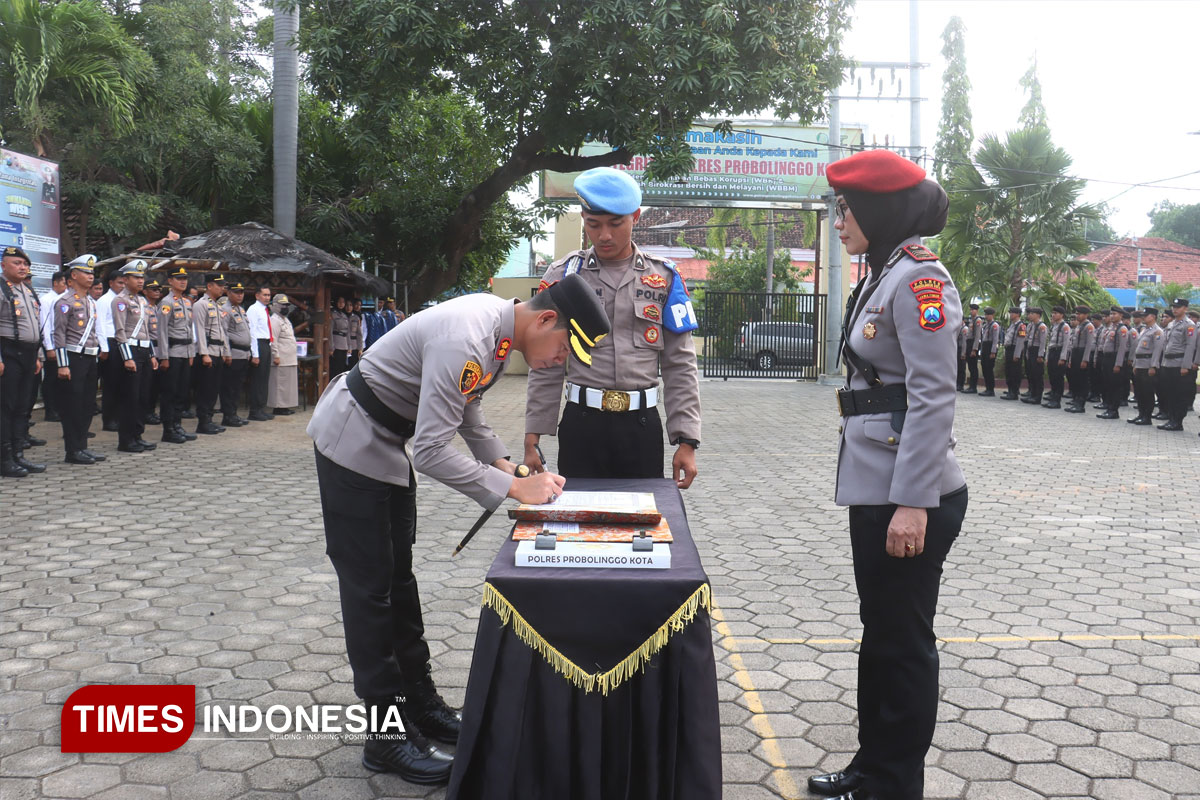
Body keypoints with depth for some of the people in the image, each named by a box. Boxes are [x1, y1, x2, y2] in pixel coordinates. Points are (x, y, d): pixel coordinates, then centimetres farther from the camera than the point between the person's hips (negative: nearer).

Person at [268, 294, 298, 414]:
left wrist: (295, 357, 24)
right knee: (279, 383, -7)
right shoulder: (274, 320, -9)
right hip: (281, 360, -10)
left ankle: (285, 406, 16)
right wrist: (276, 356, -20)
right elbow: (273, 340, -16)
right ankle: (278, 407, -3)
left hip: (290, 359, 10)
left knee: (288, 383, 11)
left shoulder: (285, 320, 22)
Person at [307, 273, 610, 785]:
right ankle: (387, 735, 7)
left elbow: (466, 405, 11)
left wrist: (505, 463, 0)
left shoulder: (500, 325, -4)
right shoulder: (464, 342, -34)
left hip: (391, 443, 10)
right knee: (370, 585, -3)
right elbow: (431, 452, -34)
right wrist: (514, 488, -28)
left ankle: (419, 702, 28)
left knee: (398, 575, 15)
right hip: (353, 442, -9)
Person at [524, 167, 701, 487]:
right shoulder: (563, 276, 4)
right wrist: (532, 439, 1)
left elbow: (680, 367, 5)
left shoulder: (664, 278, 5)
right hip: (581, 424, 0)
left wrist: (686, 441, -2)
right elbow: (546, 367, 6)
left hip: (642, 425, 1)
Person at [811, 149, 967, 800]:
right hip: (874, 489, 10)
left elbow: (933, 398, -21)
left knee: (902, 642, 3)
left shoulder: (919, 279, -15)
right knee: (879, 633, 19)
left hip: (909, 496, -10)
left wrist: (914, 502, -23)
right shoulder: (881, 277, 14)